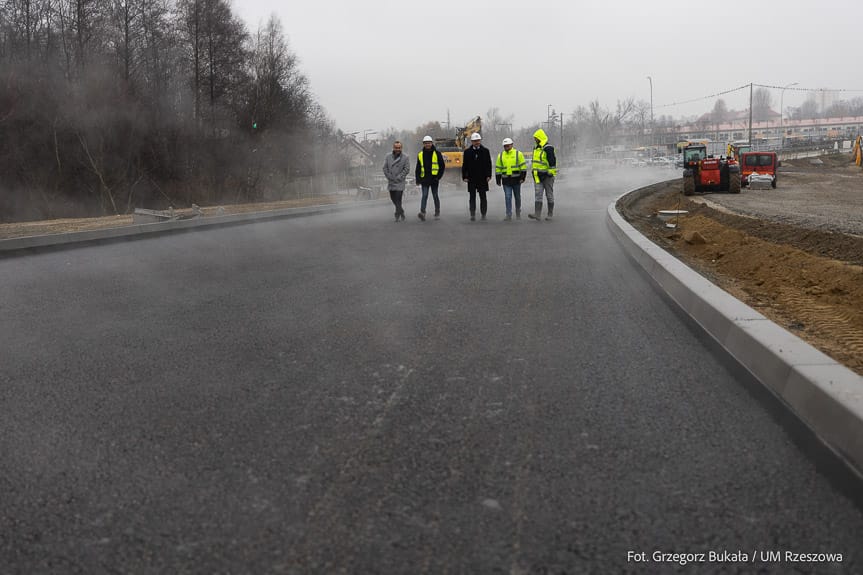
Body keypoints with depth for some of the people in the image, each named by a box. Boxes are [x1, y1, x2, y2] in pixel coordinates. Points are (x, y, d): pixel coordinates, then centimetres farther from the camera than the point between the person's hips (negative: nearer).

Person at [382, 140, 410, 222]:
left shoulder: (405, 158, -2)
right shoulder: (388, 156, 6)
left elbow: (407, 169, -7)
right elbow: (385, 168, 4)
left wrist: (398, 177, -13)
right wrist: (390, 177, -6)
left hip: (400, 182, -4)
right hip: (391, 182, 4)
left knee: (398, 199, -10)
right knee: (393, 198, 12)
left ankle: (398, 215, -4)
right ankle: (401, 211, 31)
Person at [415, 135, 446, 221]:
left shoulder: (437, 153, 1)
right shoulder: (420, 154, 10)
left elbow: (442, 166, 3)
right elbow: (418, 168, 14)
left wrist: (438, 177, -5)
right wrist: (418, 179, 5)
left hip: (434, 179, -1)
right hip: (424, 179, 1)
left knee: (435, 196, 6)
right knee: (424, 195, -9)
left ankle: (437, 213, 17)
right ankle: (422, 213, -19)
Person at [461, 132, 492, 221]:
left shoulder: (485, 151, 4)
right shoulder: (467, 152, 5)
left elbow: (489, 164, 4)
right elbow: (464, 165, 5)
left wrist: (488, 175, -4)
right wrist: (464, 176, -1)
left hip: (482, 178, 0)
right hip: (471, 179, 0)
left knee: (483, 197, 6)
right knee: (472, 197, 2)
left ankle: (483, 214, 13)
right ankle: (472, 215, 2)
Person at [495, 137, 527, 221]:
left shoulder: (518, 154, 0)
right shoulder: (500, 155, 8)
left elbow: (523, 167, -2)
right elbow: (498, 168, 11)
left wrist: (522, 178, -10)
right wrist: (498, 180, 7)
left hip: (516, 180, -1)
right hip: (506, 181, 1)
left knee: (517, 197, 10)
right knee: (507, 198, -6)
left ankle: (518, 213, 26)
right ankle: (509, 215, -7)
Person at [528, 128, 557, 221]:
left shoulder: (548, 148, -14)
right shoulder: (536, 148, 14)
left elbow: (552, 161, -19)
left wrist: (551, 172, -21)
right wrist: (535, 172, 24)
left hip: (547, 176, -8)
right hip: (538, 176, 8)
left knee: (549, 195, 3)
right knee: (538, 195, -4)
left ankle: (550, 214, 12)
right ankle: (537, 214, -11)